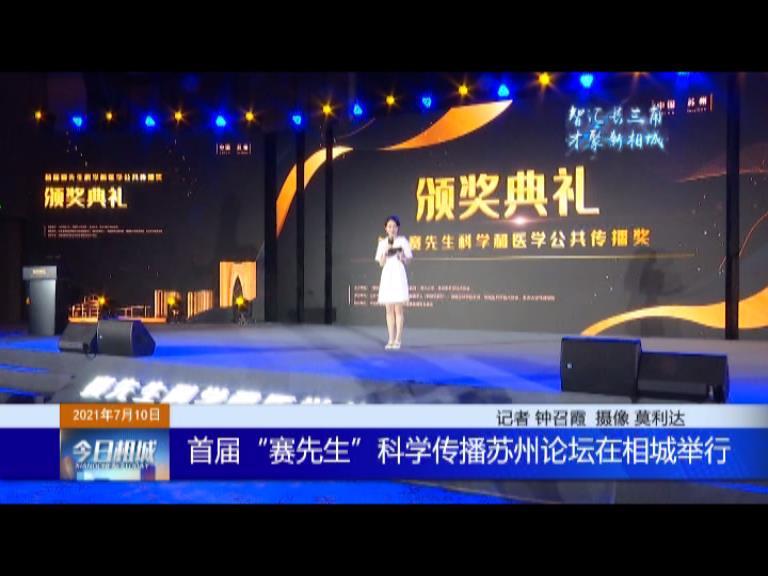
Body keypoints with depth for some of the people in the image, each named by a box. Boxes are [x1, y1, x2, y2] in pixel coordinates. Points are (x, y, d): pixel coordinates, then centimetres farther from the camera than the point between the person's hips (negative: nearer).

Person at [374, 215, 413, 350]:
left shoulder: (402, 240, 2)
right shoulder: (382, 243, 10)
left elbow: (407, 261, 2)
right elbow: (381, 264, 6)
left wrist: (402, 256, -17)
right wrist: (385, 252, -9)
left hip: (399, 275, -3)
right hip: (387, 276, 3)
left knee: (399, 309, -6)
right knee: (389, 310, 3)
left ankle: (398, 340, -3)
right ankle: (391, 340, 7)